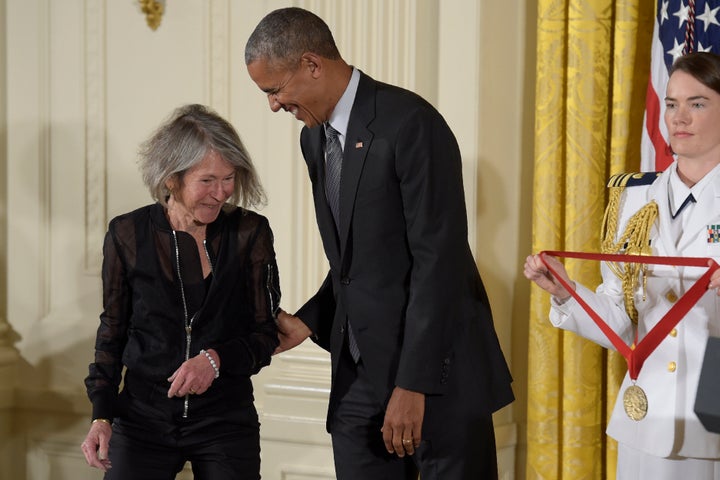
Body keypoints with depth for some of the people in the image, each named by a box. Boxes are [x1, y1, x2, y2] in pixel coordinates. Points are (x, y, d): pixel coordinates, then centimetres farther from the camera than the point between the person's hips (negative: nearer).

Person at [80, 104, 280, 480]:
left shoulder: (249, 233, -5)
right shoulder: (127, 234, -3)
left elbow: (266, 334, 0)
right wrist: (102, 416, -2)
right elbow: (113, 329, 7)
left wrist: (217, 359, -18)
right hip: (143, 418, 0)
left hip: (226, 421, 0)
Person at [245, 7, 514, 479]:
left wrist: (413, 384, -20)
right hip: (359, 374, 7)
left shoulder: (409, 123, -16)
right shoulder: (315, 137, 11)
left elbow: (439, 260, -19)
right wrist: (309, 321, 6)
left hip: (436, 370, -7)